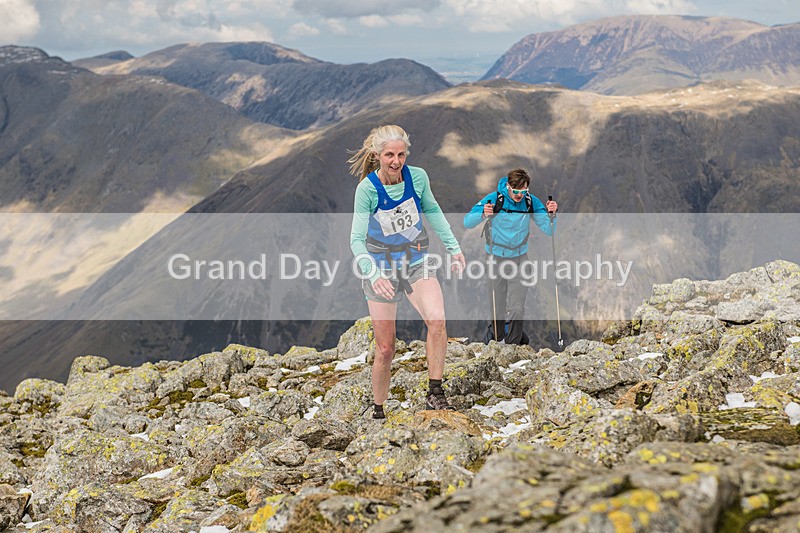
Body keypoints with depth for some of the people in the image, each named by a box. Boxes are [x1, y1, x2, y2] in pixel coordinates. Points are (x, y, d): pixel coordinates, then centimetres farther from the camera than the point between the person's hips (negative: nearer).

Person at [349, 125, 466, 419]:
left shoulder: (417, 177, -9)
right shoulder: (367, 188, -18)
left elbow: (431, 210, 12)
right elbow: (357, 239, -18)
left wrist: (453, 246, 13)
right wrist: (374, 275, -34)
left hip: (417, 261, 2)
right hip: (381, 265, -2)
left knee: (437, 320, -25)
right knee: (385, 348, 0)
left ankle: (435, 394, -14)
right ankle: (378, 411, 19)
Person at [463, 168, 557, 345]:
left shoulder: (531, 202, -7)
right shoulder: (494, 199, -14)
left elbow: (548, 230, -3)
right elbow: (467, 222, -16)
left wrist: (551, 214, -22)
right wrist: (483, 215, -35)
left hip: (519, 258, 1)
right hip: (496, 258, -1)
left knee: (517, 307, -7)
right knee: (497, 305, 8)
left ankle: (513, 342, 12)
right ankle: (497, 336, 31)